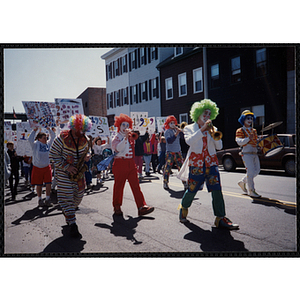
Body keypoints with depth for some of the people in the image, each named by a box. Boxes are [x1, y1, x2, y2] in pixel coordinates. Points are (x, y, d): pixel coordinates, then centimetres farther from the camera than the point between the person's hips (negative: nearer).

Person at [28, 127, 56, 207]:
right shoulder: (35, 144, -6)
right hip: (37, 168, -3)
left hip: (47, 167, 3)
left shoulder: (48, 144, 6)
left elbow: (53, 137, 11)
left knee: (48, 183, -3)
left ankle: (47, 200, 6)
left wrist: (49, 129, 4)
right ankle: (40, 200, 19)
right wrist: (34, 131, -24)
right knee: (39, 185, 6)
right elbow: (30, 139, -24)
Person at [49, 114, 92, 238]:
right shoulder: (62, 138, -16)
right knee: (67, 197, -6)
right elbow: (53, 155, -11)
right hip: (64, 172, -5)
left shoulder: (85, 139, -2)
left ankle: (67, 213, 40)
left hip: (79, 172, 5)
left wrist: (86, 157, -8)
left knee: (78, 196, 11)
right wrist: (66, 166, -20)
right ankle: (72, 225, -2)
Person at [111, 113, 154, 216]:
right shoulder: (117, 137, -3)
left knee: (136, 185, -2)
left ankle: (142, 206, -6)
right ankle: (117, 207, 20)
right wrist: (125, 137, -33)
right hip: (120, 163, -5)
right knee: (119, 186, 5)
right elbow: (118, 148, -26)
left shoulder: (130, 137, 15)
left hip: (131, 163, 5)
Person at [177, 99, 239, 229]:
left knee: (217, 190, -8)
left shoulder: (212, 129, 16)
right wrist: (202, 129, -17)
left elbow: (219, 146, 5)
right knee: (192, 190, 2)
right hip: (196, 162, -3)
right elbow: (189, 141, -15)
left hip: (211, 162, 3)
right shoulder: (189, 128, 7)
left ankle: (220, 218, -1)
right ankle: (183, 209, 30)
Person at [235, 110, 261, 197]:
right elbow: (239, 142, -16)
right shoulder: (240, 131, -2)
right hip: (246, 154, -7)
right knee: (250, 171, -10)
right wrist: (248, 138, -28)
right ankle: (251, 191, 1)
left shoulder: (254, 130, 18)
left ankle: (242, 182, 27)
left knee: (257, 170, 9)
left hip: (255, 153, 7)